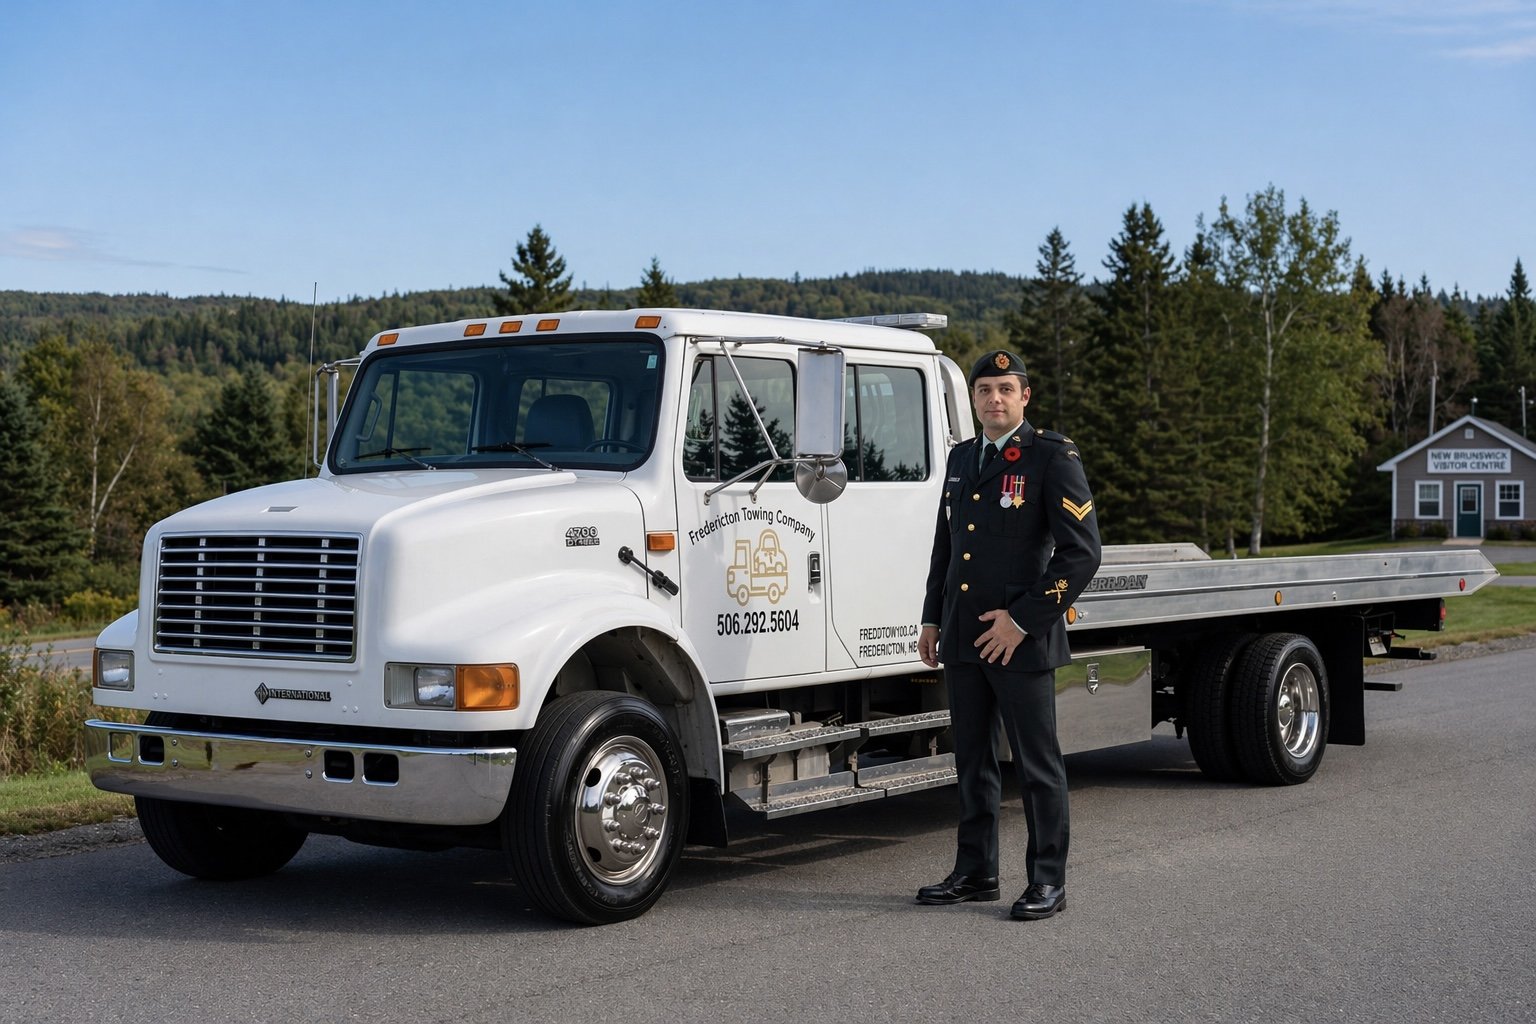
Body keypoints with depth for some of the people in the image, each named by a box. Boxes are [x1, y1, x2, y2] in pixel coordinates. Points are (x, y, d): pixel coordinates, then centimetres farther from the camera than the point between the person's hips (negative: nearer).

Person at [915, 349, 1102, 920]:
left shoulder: (1053, 458, -7)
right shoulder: (961, 459, 15)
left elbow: (1081, 552, -13)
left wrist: (1022, 619, -15)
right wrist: (931, 620, 17)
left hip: (1021, 640, -7)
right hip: (963, 638, 7)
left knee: (1037, 764, 1)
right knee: (972, 760, 13)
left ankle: (1048, 881, 10)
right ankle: (976, 873, 22)